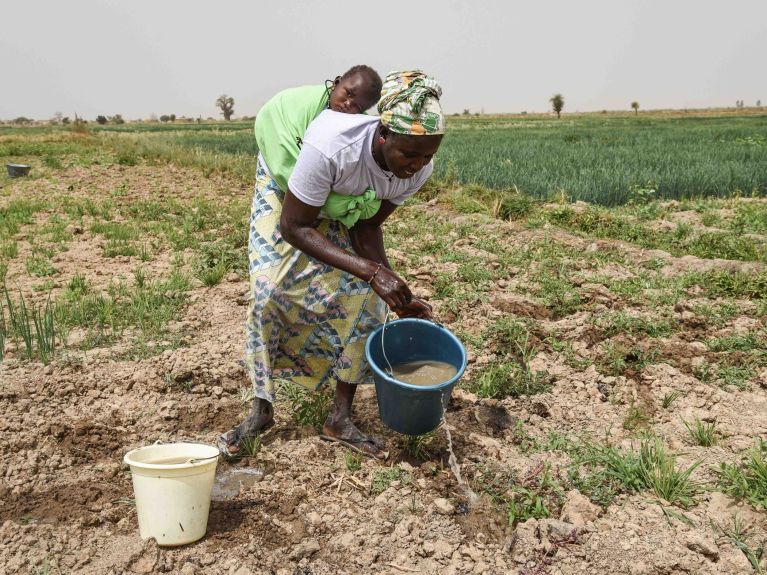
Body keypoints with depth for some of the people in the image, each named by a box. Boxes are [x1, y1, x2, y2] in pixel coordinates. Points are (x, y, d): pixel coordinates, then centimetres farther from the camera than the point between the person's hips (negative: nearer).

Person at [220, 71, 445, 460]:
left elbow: (368, 226, -15)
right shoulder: (330, 146, -45)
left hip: (345, 208, 4)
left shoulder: (418, 168, -28)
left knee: (365, 297, -8)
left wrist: (395, 290, -29)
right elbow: (294, 226, -35)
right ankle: (261, 410, 1)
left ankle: (340, 418, 3)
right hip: (285, 187, -4)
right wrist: (371, 271, -42)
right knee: (268, 288, -17)